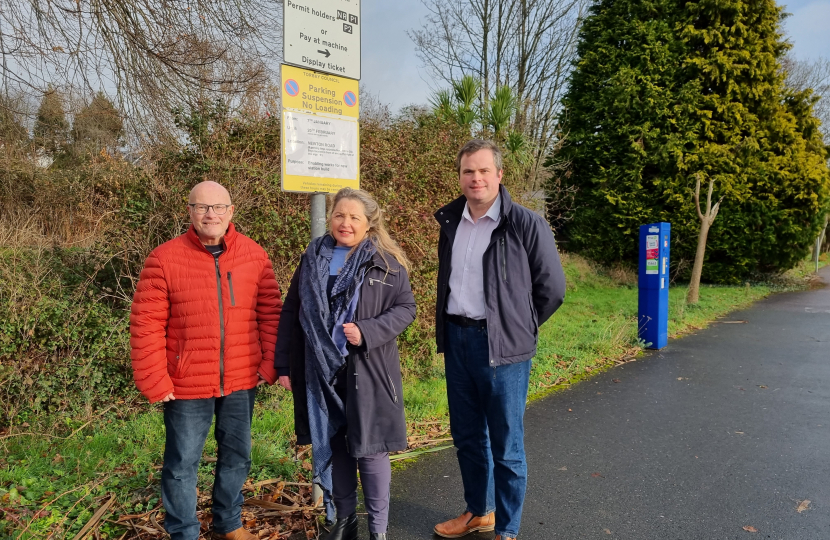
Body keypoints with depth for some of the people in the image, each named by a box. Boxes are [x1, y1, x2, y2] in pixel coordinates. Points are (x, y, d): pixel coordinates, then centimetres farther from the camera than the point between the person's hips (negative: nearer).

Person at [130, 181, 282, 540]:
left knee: (236, 457, 19)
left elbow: (270, 313, 3)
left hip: (241, 381, 3)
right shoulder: (165, 258, -10)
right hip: (187, 385, -3)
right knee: (182, 464, 11)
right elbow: (146, 324, -9)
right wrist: (154, 381, -11)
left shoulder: (254, 255, -1)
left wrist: (270, 364, -2)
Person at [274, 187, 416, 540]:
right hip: (320, 371, 4)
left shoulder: (387, 262, -3)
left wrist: (367, 332, -18)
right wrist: (284, 364, 6)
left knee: (369, 448, 3)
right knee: (332, 446, 13)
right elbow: (291, 313, 9)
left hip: (368, 371, -3)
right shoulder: (312, 259, 6)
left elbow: (405, 308, -3)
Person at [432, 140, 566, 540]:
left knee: (506, 445, 5)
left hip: (501, 346, -6)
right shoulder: (451, 223, 8)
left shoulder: (525, 225, -10)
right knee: (466, 436, 18)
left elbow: (551, 288, -4)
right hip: (456, 340, 6)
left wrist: (518, 328, 3)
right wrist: (449, 330, 15)